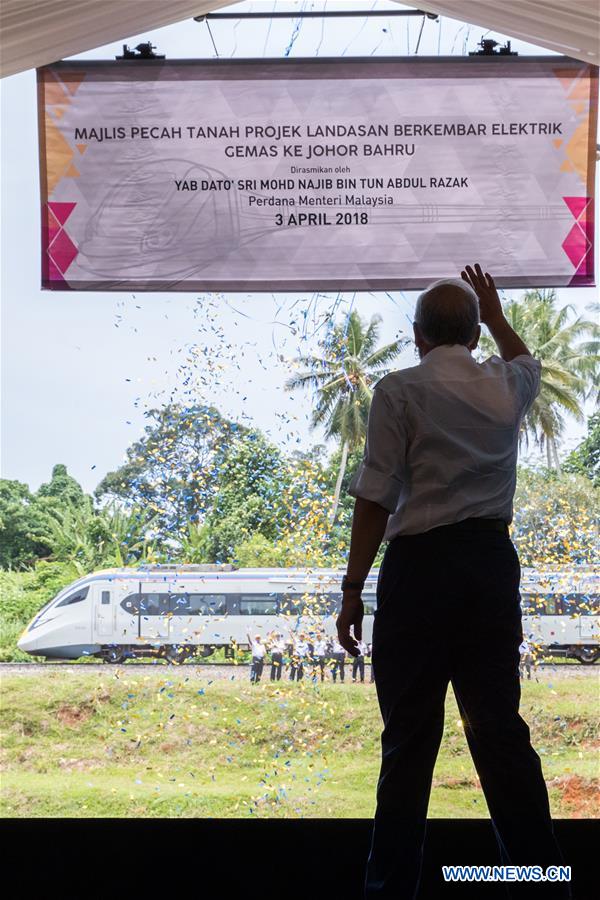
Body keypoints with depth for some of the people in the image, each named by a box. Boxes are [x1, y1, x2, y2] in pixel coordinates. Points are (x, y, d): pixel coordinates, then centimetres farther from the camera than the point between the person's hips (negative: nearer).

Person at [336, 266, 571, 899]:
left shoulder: (399, 390, -5)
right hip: (493, 562, 4)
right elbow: (525, 358, 36)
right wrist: (494, 313, 52)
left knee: (409, 736, 3)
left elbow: (374, 501, -9)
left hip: (420, 562, -4)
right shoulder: (506, 385, 9)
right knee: (500, 728, 9)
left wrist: (353, 592, -3)